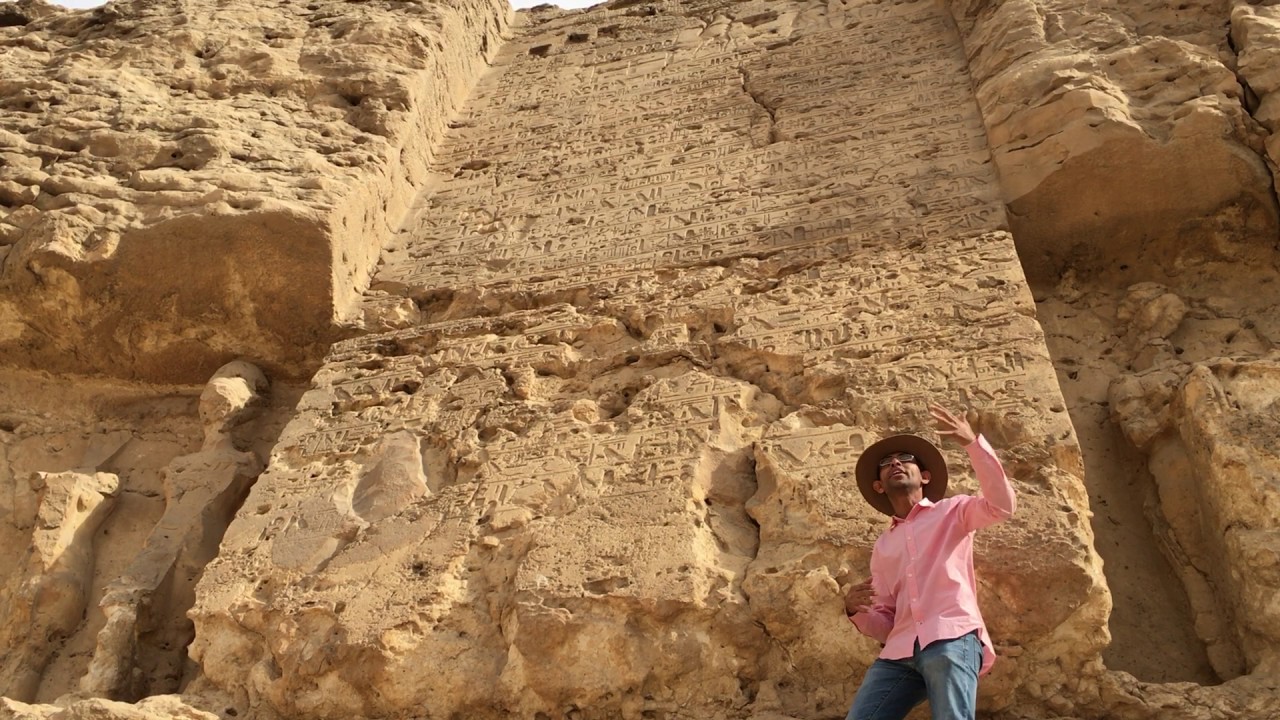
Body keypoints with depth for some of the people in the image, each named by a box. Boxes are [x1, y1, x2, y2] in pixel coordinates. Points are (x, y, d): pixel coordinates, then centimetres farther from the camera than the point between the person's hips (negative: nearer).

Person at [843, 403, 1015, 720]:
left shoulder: (951, 512, 16)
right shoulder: (883, 545, 26)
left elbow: (1002, 505, -7)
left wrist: (973, 442, -14)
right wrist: (856, 611, 1)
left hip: (951, 638, -4)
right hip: (899, 651, 5)